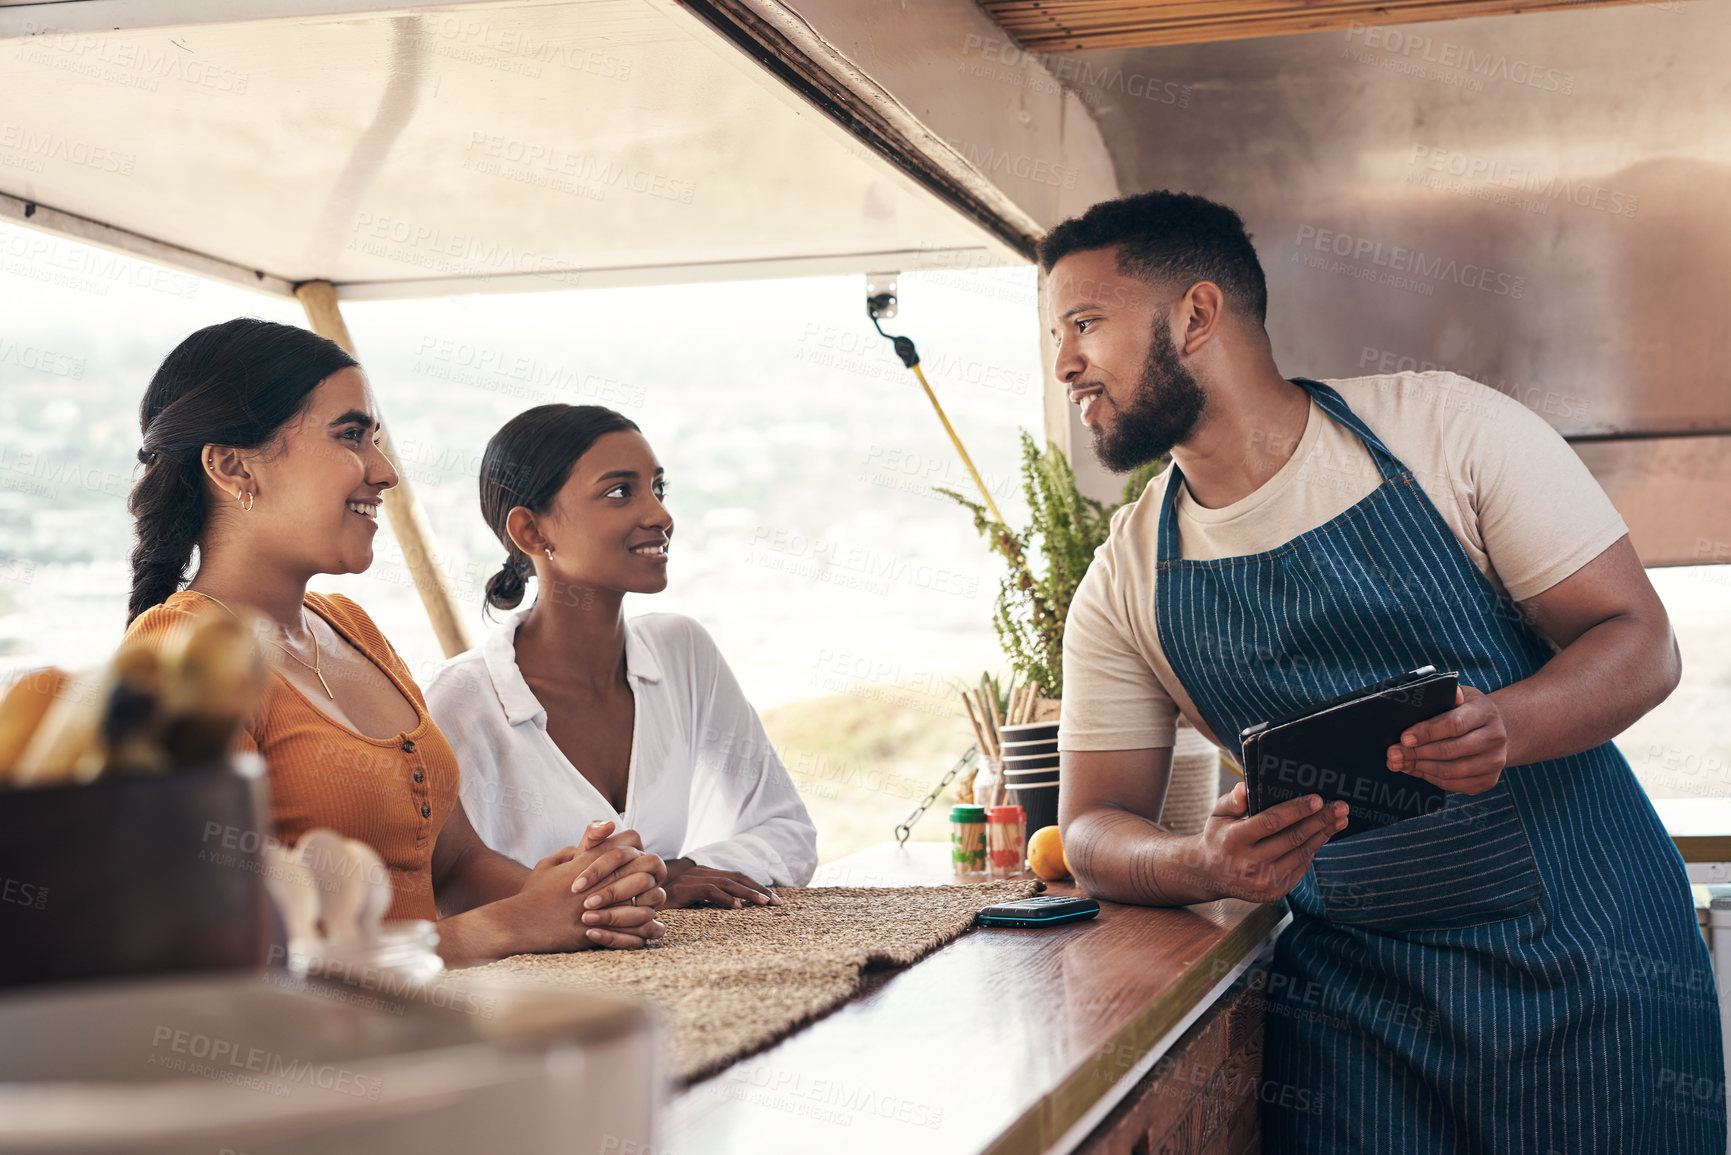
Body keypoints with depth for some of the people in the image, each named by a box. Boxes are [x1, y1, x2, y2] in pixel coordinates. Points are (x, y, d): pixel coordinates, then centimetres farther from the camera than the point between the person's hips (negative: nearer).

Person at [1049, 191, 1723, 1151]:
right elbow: (1095, 828, 3)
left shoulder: (1446, 426, -8)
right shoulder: (1122, 585, 1)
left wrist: (1502, 726, -29)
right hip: (1346, 992, 2)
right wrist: (1206, 864, -21)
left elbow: (1639, 640, -7)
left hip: (1589, 961, -2)